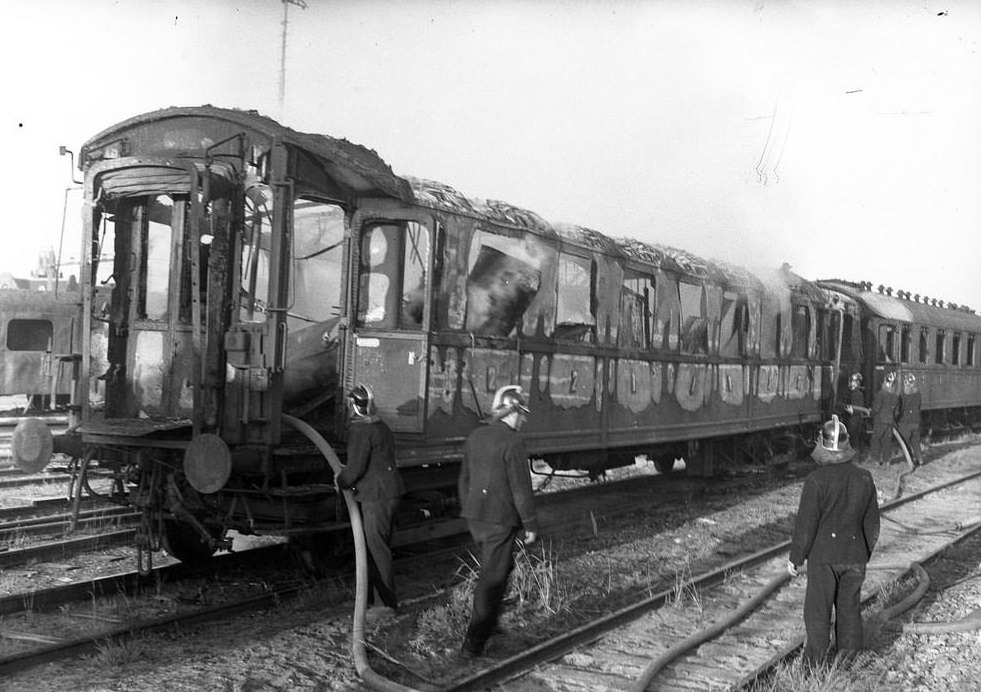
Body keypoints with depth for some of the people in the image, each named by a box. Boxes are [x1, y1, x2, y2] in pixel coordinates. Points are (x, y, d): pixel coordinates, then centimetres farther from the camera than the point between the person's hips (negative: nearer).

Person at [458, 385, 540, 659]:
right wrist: (531, 525, -9)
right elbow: (521, 488, -16)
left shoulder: (475, 437, 7)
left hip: (474, 517, 8)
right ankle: (473, 643, 4)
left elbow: (464, 479, 15)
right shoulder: (513, 442, -16)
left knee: (502, 566, 26)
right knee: (492, 579, 1)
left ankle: (489, 622, 33)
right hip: (501, 520, -7)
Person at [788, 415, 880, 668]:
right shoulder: (864, 478, -2)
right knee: (850, 610, 15)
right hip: (855, 557, 4)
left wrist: (796, 558, -3)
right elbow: (872, 524, 6)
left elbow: (806, 524, -14)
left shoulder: (816, 480, -17)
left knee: (818, 612, 4)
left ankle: (814, 666, 6)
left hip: (823, 555, -4)